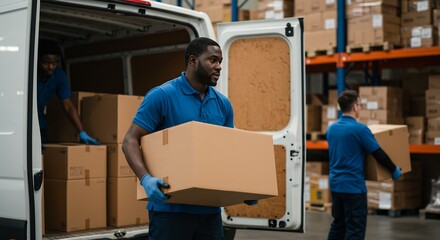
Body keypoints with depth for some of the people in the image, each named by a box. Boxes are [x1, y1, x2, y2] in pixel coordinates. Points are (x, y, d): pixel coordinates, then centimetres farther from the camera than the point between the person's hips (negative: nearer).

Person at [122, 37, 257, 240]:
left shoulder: (223, 104, 9)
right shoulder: (162, 96, -8)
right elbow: (130, 141, -10)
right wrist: (146, 179, -26)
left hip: (210, 209, 6)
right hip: (170, 207, -5)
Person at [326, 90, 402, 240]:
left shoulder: (331, 128, 8)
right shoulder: (359, 129, -15)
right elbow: (379, 154, -9)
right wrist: (394, 170, 6)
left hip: (335, 184, 8)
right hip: (353, 186, -8)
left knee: (338, 225, 15)